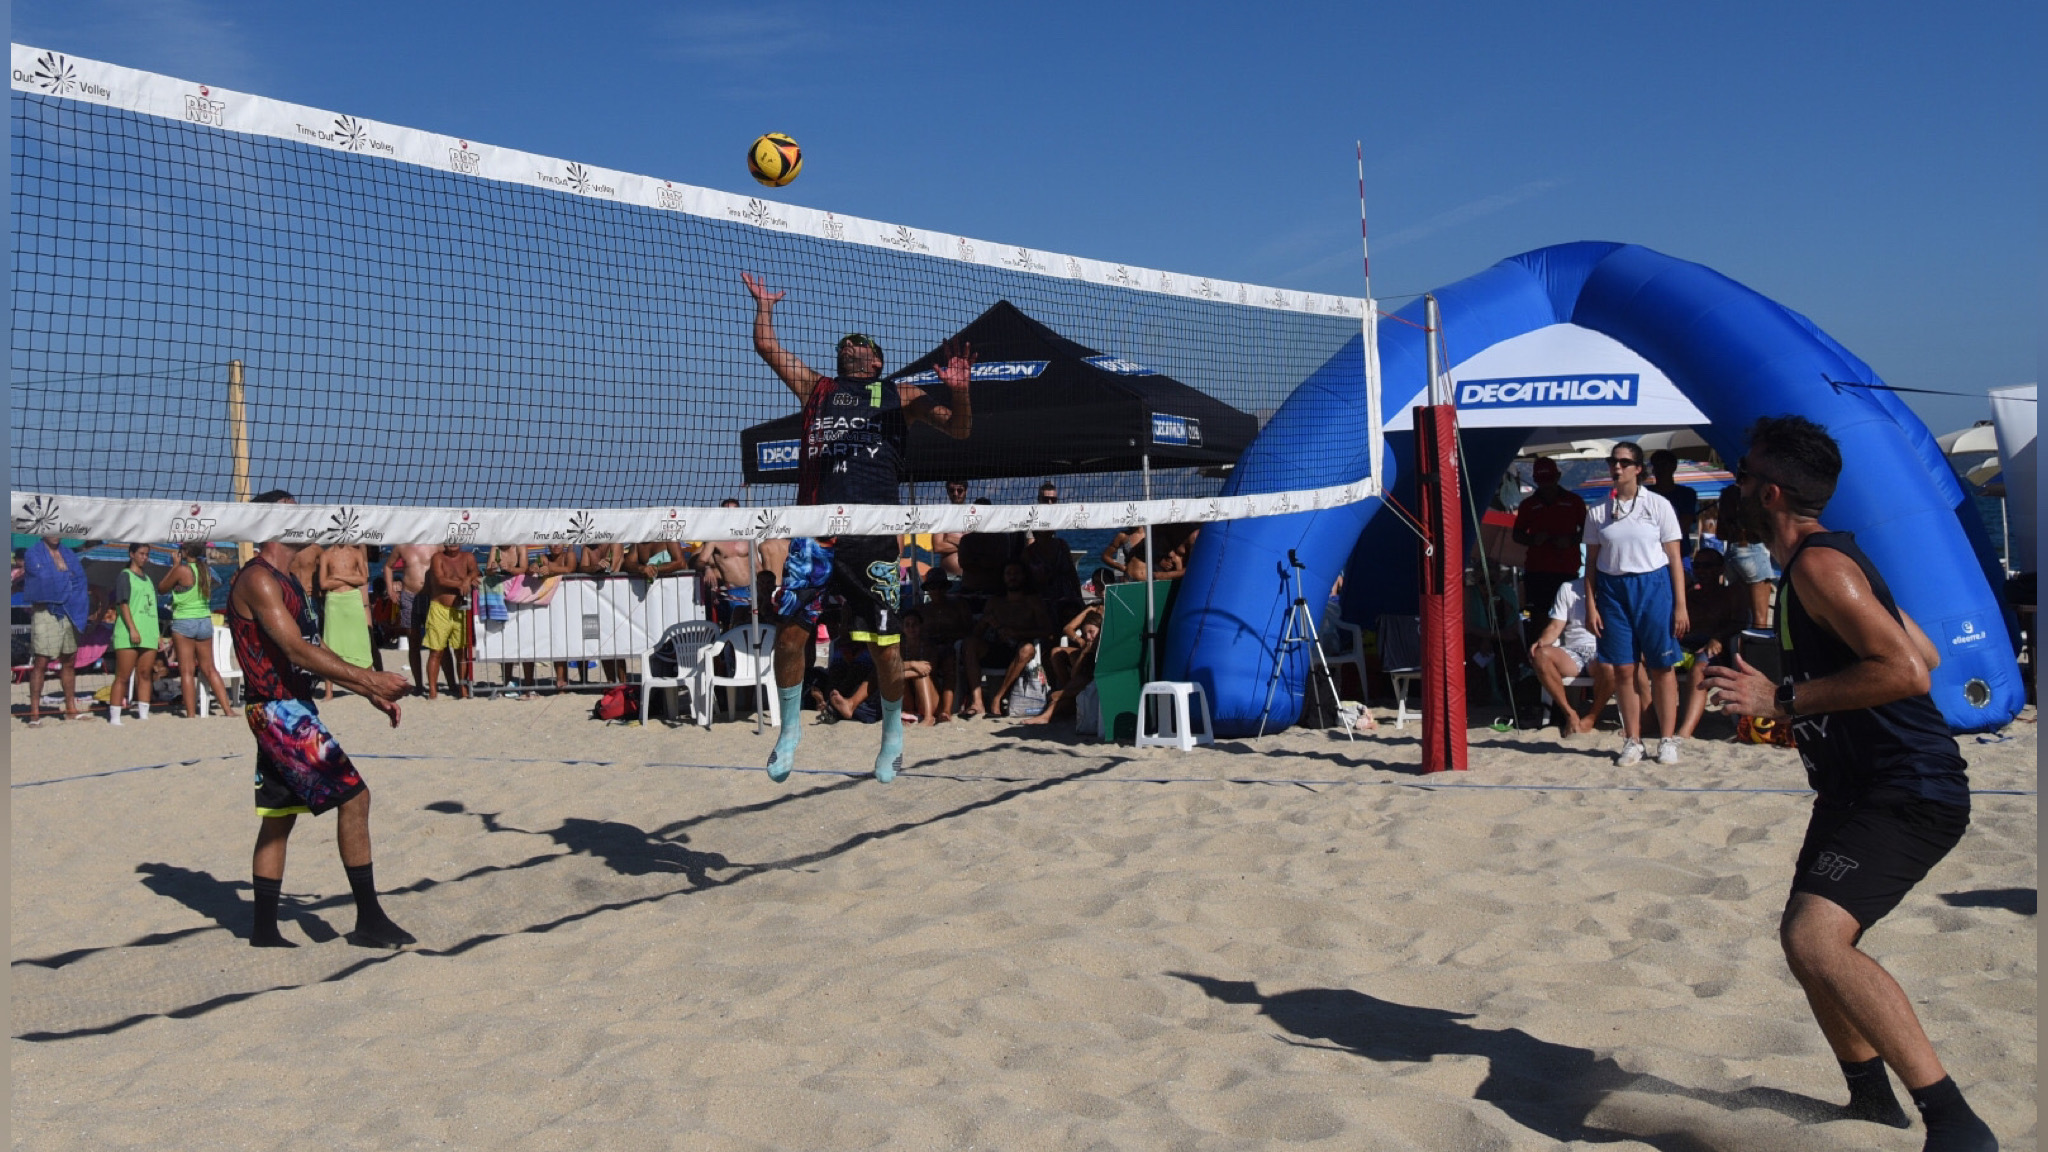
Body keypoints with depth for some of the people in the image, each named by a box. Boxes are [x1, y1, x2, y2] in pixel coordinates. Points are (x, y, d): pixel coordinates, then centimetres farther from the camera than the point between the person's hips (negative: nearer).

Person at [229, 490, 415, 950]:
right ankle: (368, 921, -6)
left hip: (291, 710, 10)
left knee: (278, 817, 13)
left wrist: (371, 693, 15)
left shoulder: (287, 580, 17)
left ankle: (265, 930, 21)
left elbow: (313, 650, 20)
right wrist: (369, 678, -31)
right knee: (353, 795, -11)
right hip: (280, 710, -10)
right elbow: (297, 651, -24)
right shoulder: (258, 579, -15)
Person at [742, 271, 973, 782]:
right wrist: (765, 303, 34)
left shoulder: (900, 396, 17)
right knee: (789, 630, -6)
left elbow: (959, 430, 9)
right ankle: (790, 727, 15)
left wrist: (958, 391, -9)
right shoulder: (816, 387, 22)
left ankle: (893, 732, 22)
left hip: (873, 532, -1)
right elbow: (766, 345, 24)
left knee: (883, 640, 1)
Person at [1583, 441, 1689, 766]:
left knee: (1662, 667, 1)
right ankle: (1632, 741, 12)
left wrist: (1680, 605, -5)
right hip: (1613, 589, 2)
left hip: (1653, 586, -2)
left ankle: (1668, 740, 11)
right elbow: (1591, 562, 8)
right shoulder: (1597, 512, 6)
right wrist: (1590, 606, 0)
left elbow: (1674, 558, 0)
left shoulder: (1658, 505, 0)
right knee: (1623, 669, 3)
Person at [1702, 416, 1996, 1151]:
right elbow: (1924, 654, 22)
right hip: (1860, 788, 11)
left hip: (1909, 794, -11)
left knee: (1815, 938, -27)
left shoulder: (1819, 564, -17)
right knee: (1810, 940, 20)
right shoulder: (1823, 560, 15)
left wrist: (1783, 699, -23)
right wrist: (1795, 699, 20)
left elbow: (1907, 670, -28)